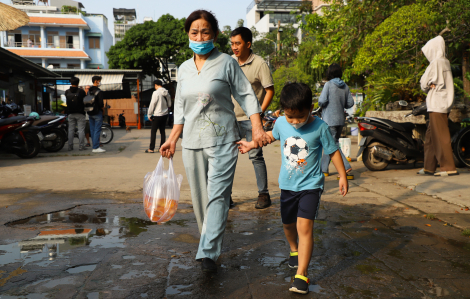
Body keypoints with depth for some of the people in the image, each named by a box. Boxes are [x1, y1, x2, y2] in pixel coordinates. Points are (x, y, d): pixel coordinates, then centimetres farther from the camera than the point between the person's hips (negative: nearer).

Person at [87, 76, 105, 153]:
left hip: (90, 113, 8)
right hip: (97, 113, -8)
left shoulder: (89, 91, 11)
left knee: (92, 130, 11)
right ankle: (96, 147, -8)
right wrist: (102, 106, 1)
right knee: (97, 130, -7)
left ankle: (95, 145, 18)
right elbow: (100, 103, -19)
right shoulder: (99, 91, -14)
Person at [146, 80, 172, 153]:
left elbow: (152, 105, -12)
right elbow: (169, 104, 13)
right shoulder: (167, 93, 5)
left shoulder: (156, 93, -14)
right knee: (162, 131, 13)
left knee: (153, 131, 1)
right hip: (165, 115, 7)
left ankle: (151, 148, 3)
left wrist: (149, 115, -4)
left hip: (157, 116, -6)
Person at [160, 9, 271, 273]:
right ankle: (211, 242, 24)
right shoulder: (184, 69, 14)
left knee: (218, 195, -11)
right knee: (200, 197, 8)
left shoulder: (227, 63, 0)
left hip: (223, 140, -5)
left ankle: (208, 253, -11)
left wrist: (257, 127, -13)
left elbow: (247, 95, -1)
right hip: (192, 142, 5)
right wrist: (172, 140, 14)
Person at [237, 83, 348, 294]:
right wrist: (251, 144, 19)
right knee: (288, 224, 20)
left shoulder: (320, 127, -16)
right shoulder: (281, 122, -6)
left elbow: (333, 151, -6)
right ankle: (294, 250, 51)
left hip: (310, 185, -4)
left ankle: (301, 274, -6)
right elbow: (272, 136, 16)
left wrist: (342, 176, -4)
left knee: (304, 227, -15)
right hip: (287, 184, 5)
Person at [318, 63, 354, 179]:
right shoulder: (345, 86, 6)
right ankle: (324, 168, 22)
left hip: (329, 119, -6)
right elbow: (350, 103, 6)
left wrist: (321, 104, 4)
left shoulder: (328, 84, -10)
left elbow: (322, 101, -17)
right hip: (340, 119, 7)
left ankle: (346, 167, -15)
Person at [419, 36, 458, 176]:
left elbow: (424, 82, -9)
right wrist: (431, 85, 0)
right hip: (444, 103, 10)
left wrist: (428, 86, 9)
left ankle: (449, 167, -4)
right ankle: (429, 167, 17)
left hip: (437, 104, -9)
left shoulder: (436, 63, -11)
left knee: (440, 135, -7)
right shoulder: (445, 62, 16)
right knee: (431, 135, 12)